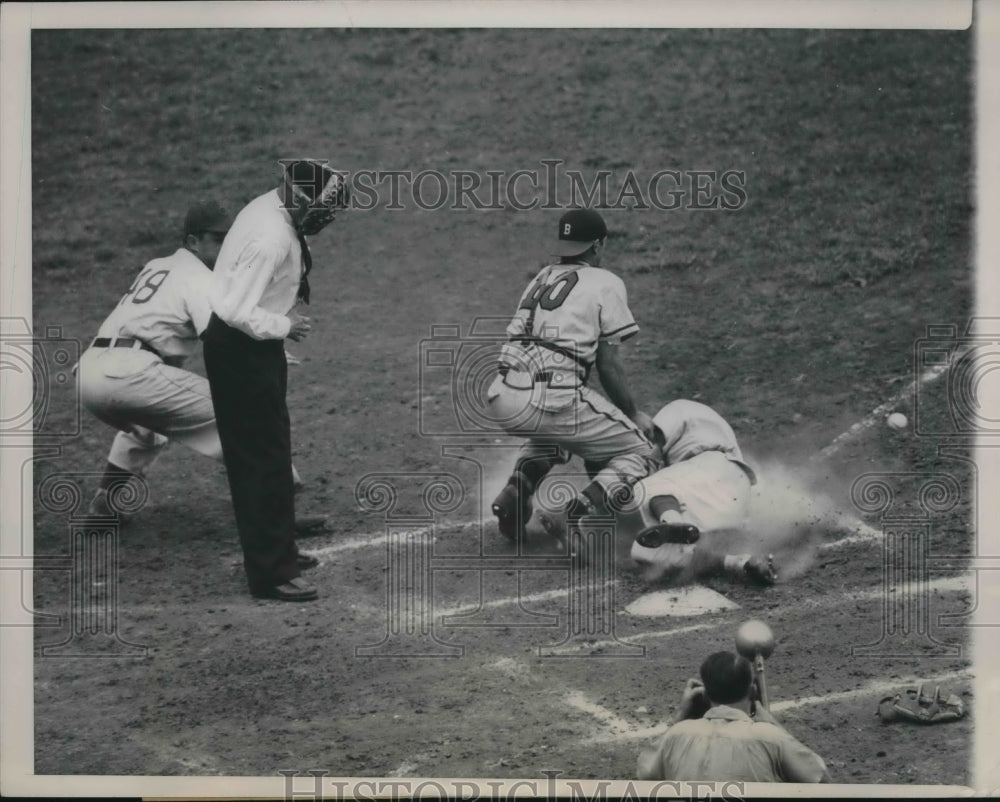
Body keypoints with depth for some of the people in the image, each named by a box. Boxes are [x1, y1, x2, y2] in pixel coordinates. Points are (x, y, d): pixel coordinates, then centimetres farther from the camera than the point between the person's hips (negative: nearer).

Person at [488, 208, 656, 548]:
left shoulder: (542, 278, 26)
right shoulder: (606, 283, 8)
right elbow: (608, 364, 3)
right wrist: (633, 414, 17)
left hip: (502, 399, 7)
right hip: (551, 400, -7)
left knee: (553, 433, 39)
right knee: (637, 451, 8)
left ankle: (515, 492, 13)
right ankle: (581, 512, -18)